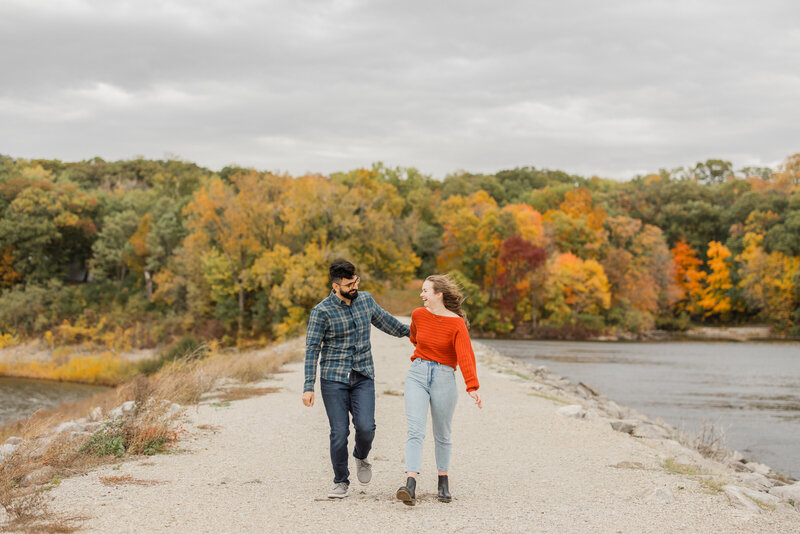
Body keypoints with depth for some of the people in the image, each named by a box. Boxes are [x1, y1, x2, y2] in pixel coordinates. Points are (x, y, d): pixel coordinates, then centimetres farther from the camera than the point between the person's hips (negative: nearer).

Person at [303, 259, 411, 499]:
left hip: (363, 377, 3)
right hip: (334, 379, -3)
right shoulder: (322, 311, -7)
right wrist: (308, 387, -11)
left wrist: (409, 331, 33)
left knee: (365, 427, -14)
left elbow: (384, 320, 25)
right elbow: (312, 350, -6)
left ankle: (361, 457, 19)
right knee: (339, 432, -4)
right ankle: (341, 482, 15)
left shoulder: (366, 300, 6)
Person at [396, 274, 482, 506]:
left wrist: (472, 386, -33)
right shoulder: (418, 315, 3)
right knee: (415, 430, -13)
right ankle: (410, 486, -23)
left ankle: (443, 482, 29)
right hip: (417, 375, 2)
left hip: (444, 378, -2)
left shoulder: (456, 323, -10)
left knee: (442, 435, 10)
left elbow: (465, 355, -22)